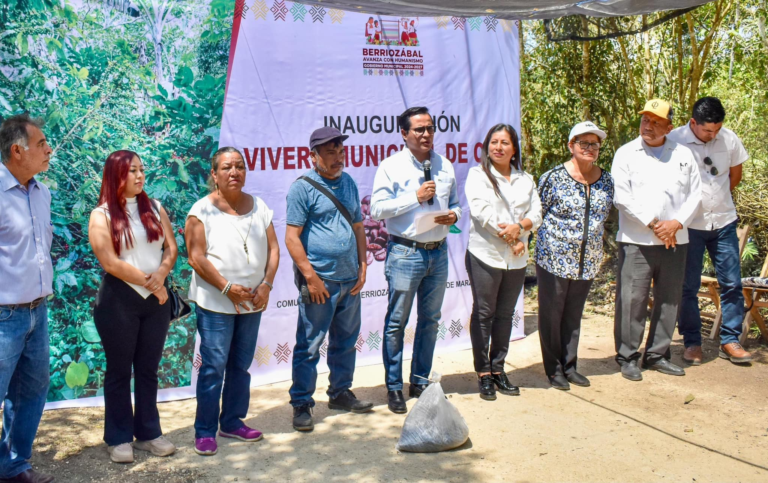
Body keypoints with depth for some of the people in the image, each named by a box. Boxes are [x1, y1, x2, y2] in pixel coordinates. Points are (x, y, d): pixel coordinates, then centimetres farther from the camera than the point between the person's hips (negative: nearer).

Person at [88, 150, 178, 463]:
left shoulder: (155, 209, 9)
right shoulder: (102, 215, -6)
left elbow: (171, 248, 5)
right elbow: (110, 263, -14)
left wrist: (161, 275, -14)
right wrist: (149, 283, -11)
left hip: (156, 299, 4)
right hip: (119, 300, -4)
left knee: (148, 369, 11)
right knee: (120, 370, 5)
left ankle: (148, 433, 20)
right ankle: (119, 438, 15)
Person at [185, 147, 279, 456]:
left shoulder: (258, 207, 8)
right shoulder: (203, 210, -6)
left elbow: (273, 248, 7)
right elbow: (196, 257, -11)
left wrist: (266, 285, -7)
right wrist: (227, 287, -17)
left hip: (252, 300, 5)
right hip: (215, 302, -5)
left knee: (241, 364, 12)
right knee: (213, 366, -4)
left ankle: (232, 422, 25)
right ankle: (205, 431, 8)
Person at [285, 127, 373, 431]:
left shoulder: (348, 183, 12)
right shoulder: (303, 187, -8)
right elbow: (292, 237, -13)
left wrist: (363, 265, 8)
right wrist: (311, 276, -17)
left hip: (350, 280, 7)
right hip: (320, 281, -7)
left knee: (346, 341, 16)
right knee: (309, 346, 0)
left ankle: (340, 393, 31)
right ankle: (301, 405, 10)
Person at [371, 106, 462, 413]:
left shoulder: (445, 166, 10)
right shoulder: (391, 166, -5)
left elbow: (456, 202, 19)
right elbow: (376, 209, -12)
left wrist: (454, 215, -4)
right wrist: (415, 197, -17)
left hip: (438, 252, 5)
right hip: (405, 253, -5)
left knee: (430, 320, 13)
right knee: (396, 322, 1)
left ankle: (420, 382, 26)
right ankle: (394, 387, 12)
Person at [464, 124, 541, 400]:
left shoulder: (526, 179, 14)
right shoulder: (477, 175, 1)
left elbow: (536, 215, 6)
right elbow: (481, 211, -11)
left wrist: (517, 226, -15)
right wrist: (510, 238, -13)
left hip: (516, 258, 4)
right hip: (485, 254, -4)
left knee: (505, 314, 10)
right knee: (483, 313, 0)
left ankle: (498, 369, 20)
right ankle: (483, 373, 8)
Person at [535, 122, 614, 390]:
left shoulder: (606, 180, 5)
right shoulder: (554, 177, -9)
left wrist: (593, 239, 12)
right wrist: (554, 236, -4)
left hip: (588, 260, 5)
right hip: (554, 257, -4)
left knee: (574, 315, 14)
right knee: (551, 314, 4)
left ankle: (569, 366, 25)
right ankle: (554, 370, 16)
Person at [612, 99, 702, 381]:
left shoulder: (683, 154, 10)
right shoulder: (626, 154, 1)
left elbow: (695, 194, 7)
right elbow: (622, 196, -8)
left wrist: (677, 223, -9)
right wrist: (653, 224, -12)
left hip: (675, 240, 4)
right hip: (637, 241, -4)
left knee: (669, 300, 9)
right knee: (632, 300, -5)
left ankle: (657, 355, 22)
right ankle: (627, 357, 7)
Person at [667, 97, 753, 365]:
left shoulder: (729, 139, -2)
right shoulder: (674, 141, -13)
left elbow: (735, 173, 15)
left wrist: (717, 198, 9)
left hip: (724, 221, 4)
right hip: (690, 224, -3)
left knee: (732, 283, 4)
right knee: (688, 286, 2)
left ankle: (730, 341, 15)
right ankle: (692, 343, 14)